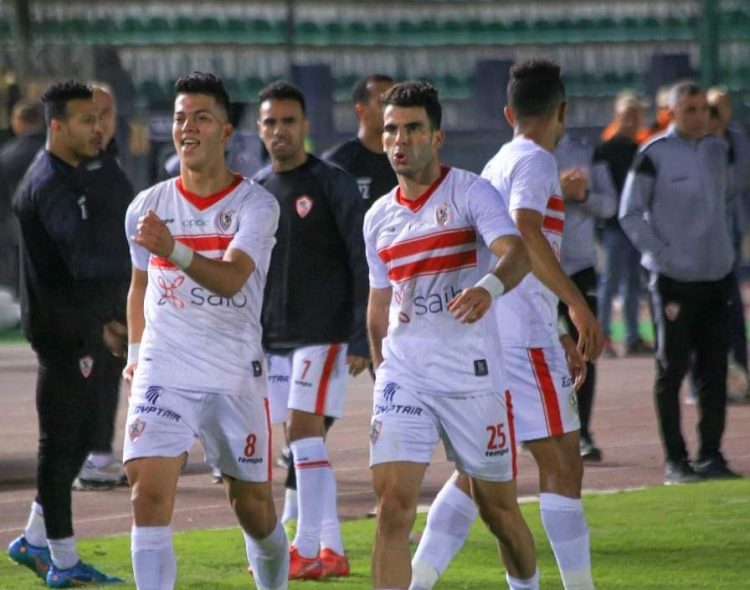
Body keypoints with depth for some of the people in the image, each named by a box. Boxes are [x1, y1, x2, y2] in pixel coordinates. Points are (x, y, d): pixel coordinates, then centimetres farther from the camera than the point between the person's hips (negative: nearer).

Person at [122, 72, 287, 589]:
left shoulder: (256, 205, -7)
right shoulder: (148, 206, 4)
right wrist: (136, 352, 15)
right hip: (163, 372, 1)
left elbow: (231, 278, -24)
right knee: (150, 490, -18)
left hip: (236, 377, -1)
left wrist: (174, 249, -40)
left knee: (253, 503, 10)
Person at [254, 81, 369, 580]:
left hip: (325, 333, -6)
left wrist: (361, 337, -13)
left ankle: (307, 549, -12)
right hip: (273, 339, 6)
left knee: (305, 430, -14)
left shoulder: (333, 184, -6)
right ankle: (332, 550, 11)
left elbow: (362, 265, -7)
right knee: (305, 439, 6)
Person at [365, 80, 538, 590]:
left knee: (498, 509, 8)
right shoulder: (378, 219, 11)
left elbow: (516, 252, -24)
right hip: (403, 374, 3)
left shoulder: (471, 193, -6)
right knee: (393, 507, -11)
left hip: (473, 373, -3)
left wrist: (489, 286, -45)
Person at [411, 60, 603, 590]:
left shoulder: (498, 165, 21)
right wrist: (577, 303, -30)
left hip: (483, 340, 9)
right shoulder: (535, 162, -8)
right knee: (562, 466, -3)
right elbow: (525, 233, -29)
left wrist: (559, 337, 30)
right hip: (525, 341, -9)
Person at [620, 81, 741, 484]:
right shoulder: (653, 155, -6)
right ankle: (675, 459, 1)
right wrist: (663, 255, -11)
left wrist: (725, 252, 13)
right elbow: (630, 213, -5)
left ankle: (711, 454, 11)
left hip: (716, 278, 6)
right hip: (674, 280, -5)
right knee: (672, 368, -3)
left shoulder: (717, 151, 12)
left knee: (714, 368, 5)